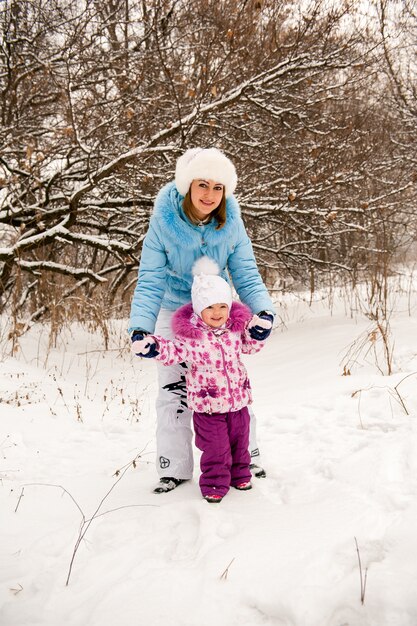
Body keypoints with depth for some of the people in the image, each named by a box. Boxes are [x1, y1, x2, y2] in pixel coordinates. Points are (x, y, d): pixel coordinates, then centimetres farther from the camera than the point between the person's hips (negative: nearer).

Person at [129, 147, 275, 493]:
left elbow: (246, 275, -13)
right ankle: (175, 468, 15)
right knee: (173, 390, 2)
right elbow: (150, 281, -22)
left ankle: (247, 456, 23)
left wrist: (264, 310, -32)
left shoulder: (231, 223, -18)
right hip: (174, 314, -1)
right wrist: (141, 327, -34)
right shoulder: (163, 222, -22)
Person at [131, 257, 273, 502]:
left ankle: (240, 474, 39)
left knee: (239, 441, 20)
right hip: (208, 403, -5)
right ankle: (215, 483, 19)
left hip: (238, 398, 5)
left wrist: (258, 333, -4)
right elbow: (175, 351, -19)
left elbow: (249, 346, 15)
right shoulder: (191, 334, -16)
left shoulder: (236, 326, 0)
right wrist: (155, 346, -36)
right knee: (215, 447, 2)